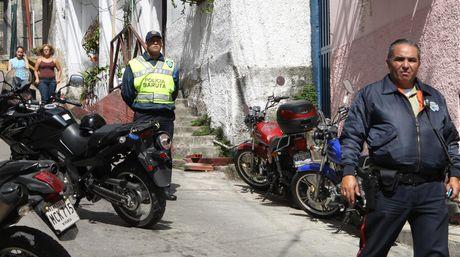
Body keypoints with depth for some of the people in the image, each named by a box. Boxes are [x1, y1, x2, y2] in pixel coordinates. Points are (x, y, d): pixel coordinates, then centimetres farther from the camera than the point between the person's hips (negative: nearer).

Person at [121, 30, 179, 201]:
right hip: (143, 117, -2)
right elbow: (126, 92, 9)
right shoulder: (134, 65, 8)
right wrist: (137, 107, 10)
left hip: (166, 116, 2)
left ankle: (164, 187, 11)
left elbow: (175, 91, 23)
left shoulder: (171, 65, 16)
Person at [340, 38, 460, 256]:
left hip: (433, 190, 4)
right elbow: (352, 136, 2)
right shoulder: (370, 95, 6)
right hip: (390, 189, -3)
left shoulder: (434, 97, 20)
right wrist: (348, 173, -8)